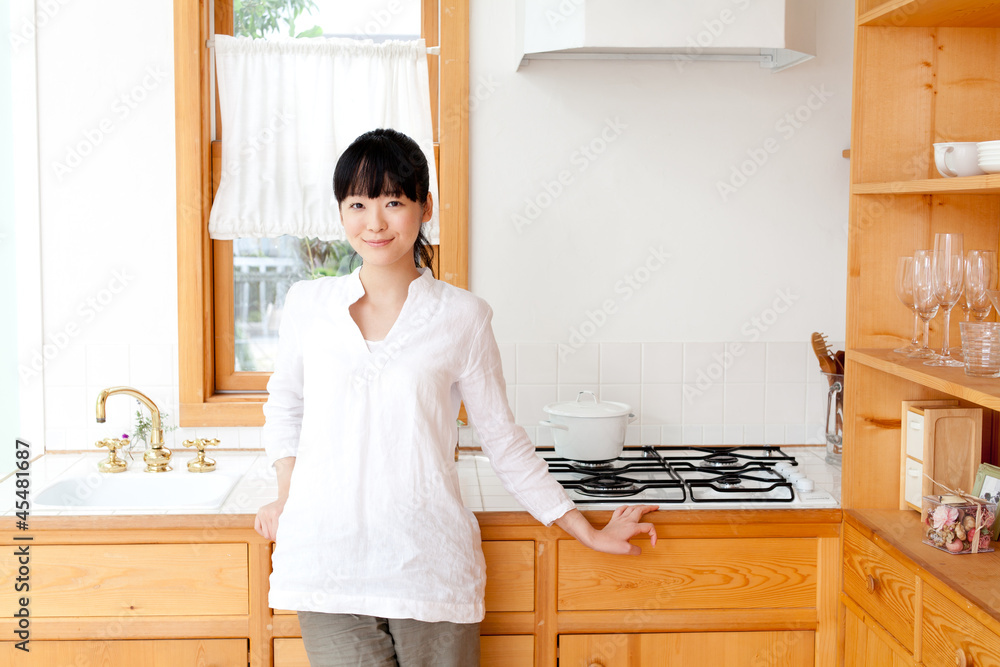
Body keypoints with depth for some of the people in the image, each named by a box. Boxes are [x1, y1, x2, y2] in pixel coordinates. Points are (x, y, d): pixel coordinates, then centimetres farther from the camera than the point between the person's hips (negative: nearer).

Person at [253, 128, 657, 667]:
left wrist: (588, 532, 11)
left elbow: (503, 439, 8)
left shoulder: (462, 317, 0)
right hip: (328, 558, 1)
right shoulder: (307, 305, 5)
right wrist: (286, 495, 11)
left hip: (429, 566, -1)